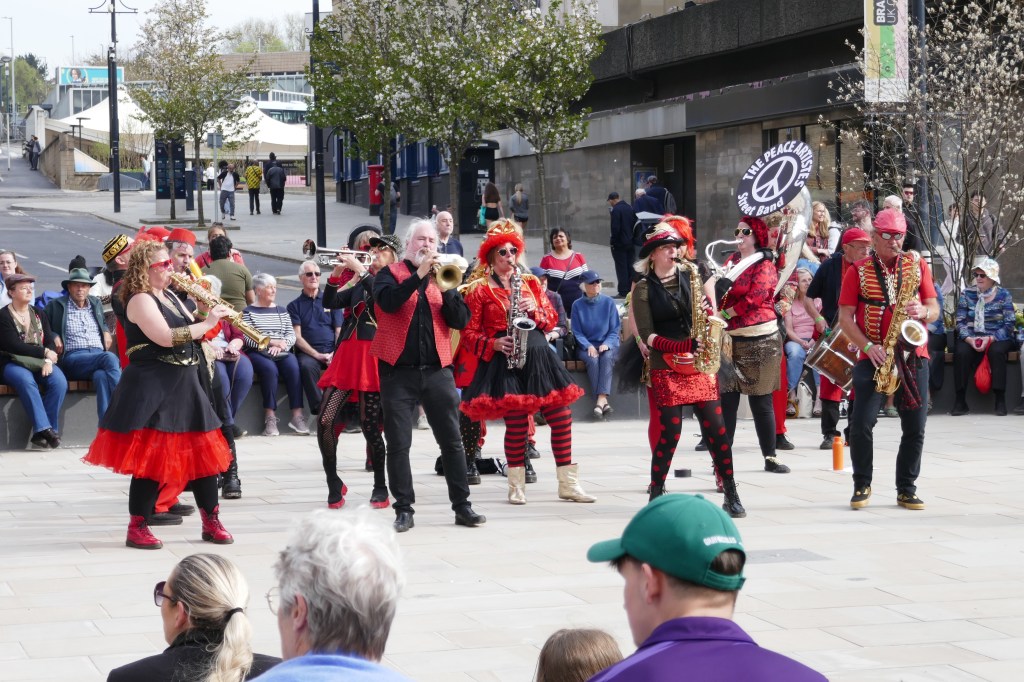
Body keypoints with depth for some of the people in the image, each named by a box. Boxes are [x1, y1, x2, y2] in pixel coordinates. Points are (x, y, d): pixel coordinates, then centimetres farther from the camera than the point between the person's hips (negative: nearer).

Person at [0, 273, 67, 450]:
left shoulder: (38, 314, 15)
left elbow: (50, 341, 6)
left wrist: (48, 360, -15)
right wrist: (44, 352, -13)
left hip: (41, 363, 4)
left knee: (59, 381, -26)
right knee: (26, 381, -38)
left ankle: (41, 434, -25)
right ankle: (44, 429, -40)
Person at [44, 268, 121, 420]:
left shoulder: (96, 303, 23)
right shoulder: (55, 306, 9)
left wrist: (106, 332, 19)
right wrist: (53, 337, -4)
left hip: (100, 354, 4)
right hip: (72, 358, -4)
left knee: (101, 376, -37)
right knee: (110, 358, -35)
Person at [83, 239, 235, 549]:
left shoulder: (170, 297, 15)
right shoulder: (140, 300, -12)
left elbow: (191, 332, 19)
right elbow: (167, 337, -24)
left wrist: (208, 314, 0)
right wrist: (208, 323, -19)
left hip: (184, 384, 9)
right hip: (152, 388, -9)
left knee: (204, 452, 8)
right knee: (151, 456, -7)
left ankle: (211, 522, 17)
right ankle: (137, 528, 2)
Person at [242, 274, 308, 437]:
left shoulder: (282, 311, 22)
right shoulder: (248, 312, 8)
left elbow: (292, 335, 11)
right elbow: (248, 338, -6)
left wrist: (281, 345, -10)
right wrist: (272, 342, -13)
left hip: (282, 352, 3)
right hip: (258, 353, -3)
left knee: (293, 367, -29)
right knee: (270, 368, -35)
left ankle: (297, 415, -33)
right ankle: (270, 417, -34)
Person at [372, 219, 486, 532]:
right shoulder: (390, 273, 5)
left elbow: (460, 321, 2)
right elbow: (389, 302, -17)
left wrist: (446, 288, -11)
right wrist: (420, 275, -20)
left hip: (437, 369, 3)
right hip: (398, 370, -2)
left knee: (452, 440, 3)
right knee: (398, 443, -2)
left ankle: (462, 506, 8)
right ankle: (404, 509, 4)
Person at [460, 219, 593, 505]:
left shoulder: (530, 283, 15)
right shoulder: (480, 289, 2)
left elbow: (552, 320, 14)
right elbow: (469, 332, -1)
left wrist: (535, 309, -5)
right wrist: (493, 344, -16)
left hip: (537, 355, 4)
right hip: (506, 360, -4)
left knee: (562, 417, -1)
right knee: (516, 422, -8)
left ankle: (568, 484, 6)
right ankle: (516, 487, 6)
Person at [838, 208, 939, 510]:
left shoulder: (917, 265, 8)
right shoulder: (858, 271, 2)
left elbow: (934, 308, 8)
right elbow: (845, 317, -1)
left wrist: (923, 312, -15)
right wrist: (868, 346, -14)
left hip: (913, 356, 2)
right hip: (873, 358, -2)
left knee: (915, 426, 1)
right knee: (861, 424, -9)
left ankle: (907, 489, 13)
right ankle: (862, 485, 8)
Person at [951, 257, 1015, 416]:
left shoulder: (1003, 295, 3)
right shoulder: (967, 294, 8)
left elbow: (1010, 323, -5)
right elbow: (960, 321, 2)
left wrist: (991, 339, -19)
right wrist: (969, 339, -17)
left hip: (997, 338, -2)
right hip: (971, 338, 2)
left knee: (996, 351, -35)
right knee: (960, 352, -30)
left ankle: (1000, 400, -30)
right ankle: (960, 400, -25)